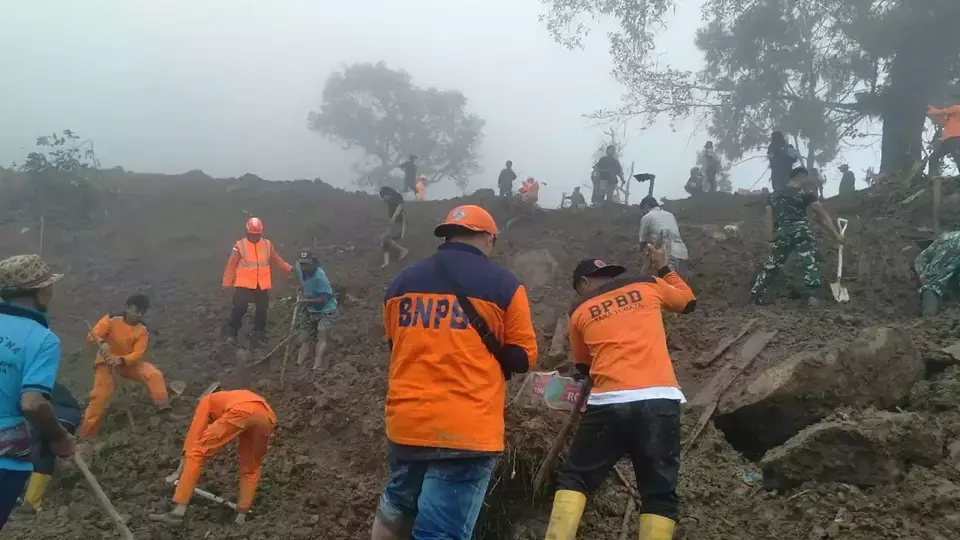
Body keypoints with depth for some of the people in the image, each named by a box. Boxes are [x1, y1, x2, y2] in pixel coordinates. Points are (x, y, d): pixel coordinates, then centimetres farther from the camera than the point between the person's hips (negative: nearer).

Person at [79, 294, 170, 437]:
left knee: (154, 374, -21)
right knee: (100, 395, -16)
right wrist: (101, 343, -44)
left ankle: (163, 407, -17)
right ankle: (87, 435, -5)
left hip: (129, 362, 2)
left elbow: (138, 353, -15)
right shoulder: (111, 320, -15)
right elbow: (93, 335, -21)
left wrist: (121, 360, -34)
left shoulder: (142, 330, -9)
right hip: (107, 361, -2)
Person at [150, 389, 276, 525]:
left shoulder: (207, 401, 35)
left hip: (241, 412, -6)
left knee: (198, 453, 6)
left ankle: (178, 512, 1)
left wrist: (180, 471, 26)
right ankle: (241, 518, 22)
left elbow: (194, 435, 23)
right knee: (251, 469, 27)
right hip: (267, 418, 6)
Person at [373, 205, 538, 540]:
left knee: (394, 511, 26)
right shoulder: (504, 285, -6)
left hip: (405, 423, 5)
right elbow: (523, 357, 0)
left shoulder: (401, 281, 6)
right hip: (467, 432, -4)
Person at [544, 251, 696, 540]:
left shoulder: (580, 312, 15)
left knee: (573, 479, 14)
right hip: (660, 400, 1)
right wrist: (663, 269, 44)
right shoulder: (648, 286, 15)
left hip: (609, 403, 0)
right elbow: (688, 301, 32)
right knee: (660, 495, 7)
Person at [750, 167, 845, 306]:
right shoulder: (805, 193, 7)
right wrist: (836, 235, 10)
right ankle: (813, 295, -18)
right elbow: (823, 216, 6)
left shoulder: (774, 195, 19)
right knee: (810, 262, -3)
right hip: (800, 230, -4)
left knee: (772, 265, 12)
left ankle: (754, 296, 12)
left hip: (781, 233, 4)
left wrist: (771, 240, 11)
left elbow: (769, 220, 12)